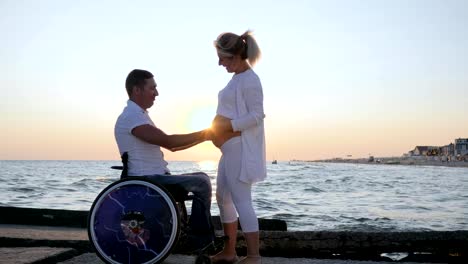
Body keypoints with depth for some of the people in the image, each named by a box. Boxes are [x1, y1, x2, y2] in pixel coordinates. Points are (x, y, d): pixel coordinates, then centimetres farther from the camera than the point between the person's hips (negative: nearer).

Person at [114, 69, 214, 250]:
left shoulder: (139, 115, 17)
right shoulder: (131, 116, -16)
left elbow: (171, 146, 16)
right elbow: (167, 141, -25)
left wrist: (203, 136, 6)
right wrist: (203, 135, -15)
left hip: (153, 178, 10)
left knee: (201, 179, 14)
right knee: (201, 183, -10)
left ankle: (201, 235, 18)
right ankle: (201, 239, 5)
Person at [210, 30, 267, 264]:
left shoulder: (249, 80, -13)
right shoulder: (238, 78, 16)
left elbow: (257, 116, -19)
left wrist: (227, 127, -19)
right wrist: (219, 129, 10)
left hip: (241, 148, -10)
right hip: (231, 148, 10)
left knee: (241, 200, -8)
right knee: (223, 198, 13)